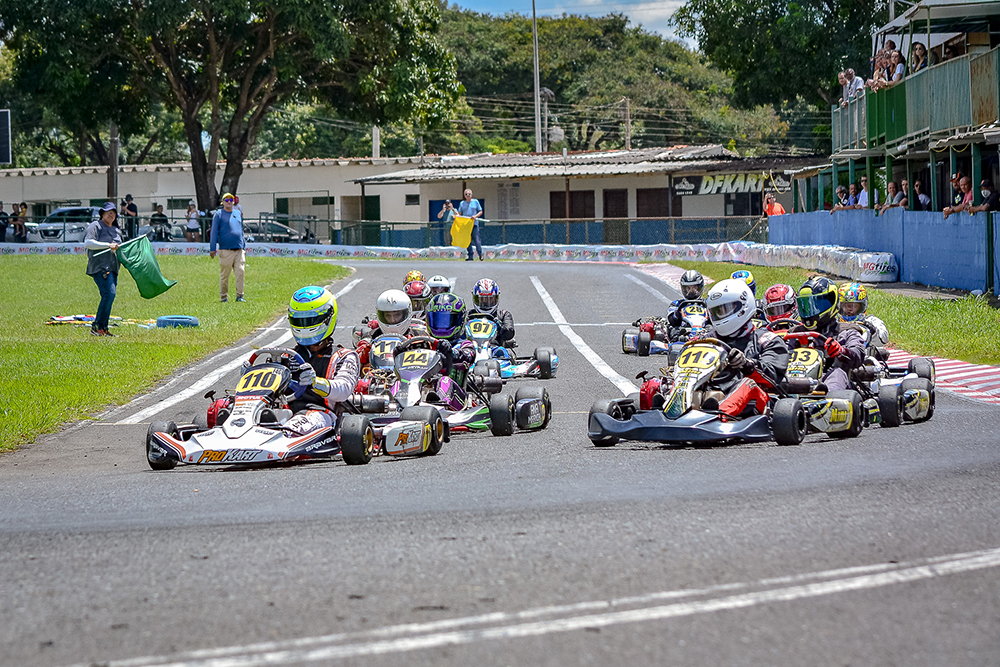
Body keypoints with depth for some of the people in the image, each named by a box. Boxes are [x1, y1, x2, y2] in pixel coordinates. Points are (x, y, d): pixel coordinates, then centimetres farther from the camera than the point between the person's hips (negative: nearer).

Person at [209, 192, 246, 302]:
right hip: (225, 250, -4)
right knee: (224, 275, 0)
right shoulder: (219, 214, 3)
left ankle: (239, 296, -3)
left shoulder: (238, 214, 18)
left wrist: (244, 246, 20)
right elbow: (214, 232, 0)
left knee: (240, 272, -6)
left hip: (239, 250, 4)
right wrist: (212, 249, -6)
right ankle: (223, 297, 6)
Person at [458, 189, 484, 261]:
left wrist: (475, 216, -11)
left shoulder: (475, 202, 8)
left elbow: (480, 212, 8)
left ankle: (480, 254, -1)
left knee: (476, 239, -11)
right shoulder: (462, 203, 14)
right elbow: (460, 213, 15)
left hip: (474, 223, -3)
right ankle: (470, 256, 5)